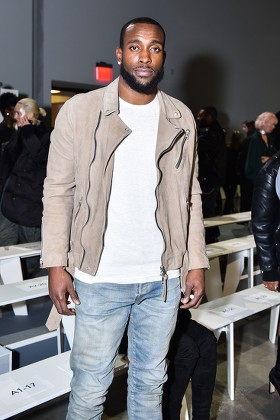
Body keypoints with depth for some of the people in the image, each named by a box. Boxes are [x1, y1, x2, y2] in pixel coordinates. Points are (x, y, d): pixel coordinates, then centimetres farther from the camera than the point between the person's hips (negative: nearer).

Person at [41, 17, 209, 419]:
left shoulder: (181, 118, 4)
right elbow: (58, 191, -3)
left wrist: (196, 263, 4)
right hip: (99, 279, -2)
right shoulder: (79, 111, -5)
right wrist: (56, 265, -8)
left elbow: (190, 195, 8)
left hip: (163, 278, 3)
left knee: (150, 382, 18)